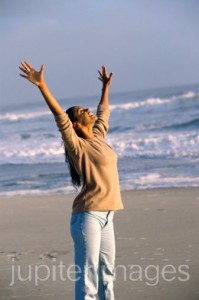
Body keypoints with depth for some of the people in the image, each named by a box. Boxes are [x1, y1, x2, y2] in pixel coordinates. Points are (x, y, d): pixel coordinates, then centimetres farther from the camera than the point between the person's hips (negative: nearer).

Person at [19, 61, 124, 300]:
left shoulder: (98, 137, 14)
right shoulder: (77, 145, -8)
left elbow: (103, 113, 32)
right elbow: (59, 116, -20)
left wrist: (106, 87, 45)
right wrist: (42, 85, -30)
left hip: (106, 215, 8)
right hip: (88, 215, -8)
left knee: (107, 270, 15)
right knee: (88, 273, -10)